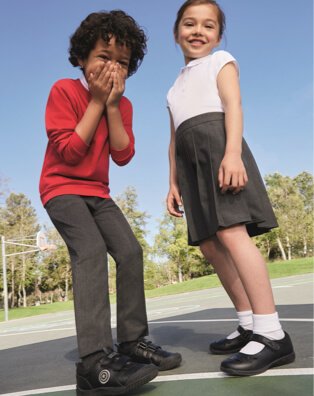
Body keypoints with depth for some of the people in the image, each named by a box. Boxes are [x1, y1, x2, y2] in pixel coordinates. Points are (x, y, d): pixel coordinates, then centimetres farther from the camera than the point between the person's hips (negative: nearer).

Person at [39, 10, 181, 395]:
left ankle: (132, 340, 6)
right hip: (61, 188, -6)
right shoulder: (64, 90, -10)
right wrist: (96, 101, -17)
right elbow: (70, 151, -20)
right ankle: (94, 363, -33)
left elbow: (123, 155, -8)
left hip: (97, 193, 7)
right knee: (91, 251, -28)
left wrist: (112, 104, -14)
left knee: (130, 251, -7)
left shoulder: (122, 104, 5)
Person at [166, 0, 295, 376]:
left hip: (217, 142, -7)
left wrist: (233, 152, -22)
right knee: (209, 244, 1)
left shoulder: (220, 60, 14)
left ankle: (273, 334, -22)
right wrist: (173, 183, 17)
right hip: (190, 158, 7)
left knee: (230, 232, -23)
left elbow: (233, 105, -5)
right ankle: (249, 325, 9)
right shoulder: (177, 88, 33)